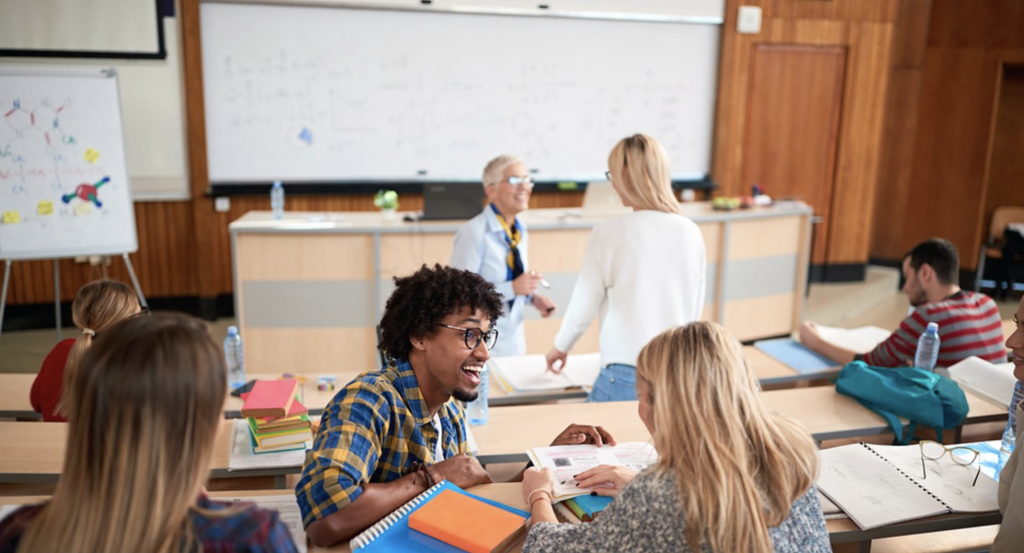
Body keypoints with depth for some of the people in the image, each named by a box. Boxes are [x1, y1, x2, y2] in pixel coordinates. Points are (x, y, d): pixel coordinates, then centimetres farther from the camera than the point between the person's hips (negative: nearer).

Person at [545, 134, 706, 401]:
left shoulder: (609, 232, -9)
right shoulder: (691, 232, 1)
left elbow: (584, 305, 0)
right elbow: (695, 311, 11)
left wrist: (560, 346, 18)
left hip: (625, 375, -4)